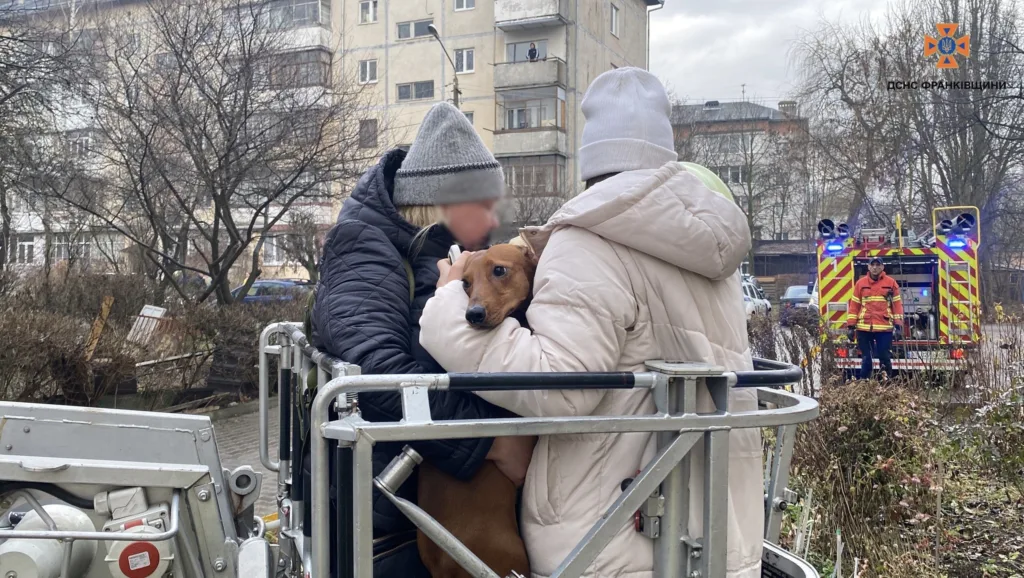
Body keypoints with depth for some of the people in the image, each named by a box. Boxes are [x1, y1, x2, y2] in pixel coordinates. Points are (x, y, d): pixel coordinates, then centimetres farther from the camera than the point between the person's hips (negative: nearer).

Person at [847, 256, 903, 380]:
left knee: (885, 359, 4)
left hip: (884, 328, -1)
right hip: (864, 328, 1)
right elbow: (854, 305, 8)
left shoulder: (891, 283, 5)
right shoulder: (860, 283, 7)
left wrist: (899, 326, -1)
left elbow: (897, 304, 5)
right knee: (866, 359, 7)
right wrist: (851, 326, 3)